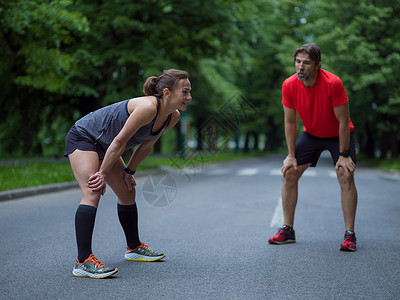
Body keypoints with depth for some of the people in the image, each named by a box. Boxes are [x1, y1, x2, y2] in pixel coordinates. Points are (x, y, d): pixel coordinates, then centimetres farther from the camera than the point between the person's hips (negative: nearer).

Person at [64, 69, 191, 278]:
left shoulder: (173, 117, -5)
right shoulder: (148, 107, -33)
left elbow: (147, 144, 7)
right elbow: (119, 142, -28)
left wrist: (128, 171, 7)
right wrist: (103, 174, -20)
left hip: (104, 146, 9)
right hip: (82, 137, -9)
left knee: (127, 193, 14)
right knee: (92, 194, -22)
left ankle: (134, 247, 32)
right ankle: (83, 261, -25)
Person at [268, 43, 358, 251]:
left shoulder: (333, 83, -31)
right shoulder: (289, 85, -19)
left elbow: (343, 121, -23)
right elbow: (290, 122, -8)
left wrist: (343, 155, -22)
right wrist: (291, 155, -9)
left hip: (338, 135, -3)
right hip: (311, 134, 4)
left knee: (346, 176, -17)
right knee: (289, 173, -5)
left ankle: (350, 234, -8)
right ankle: (288, 230, 5)